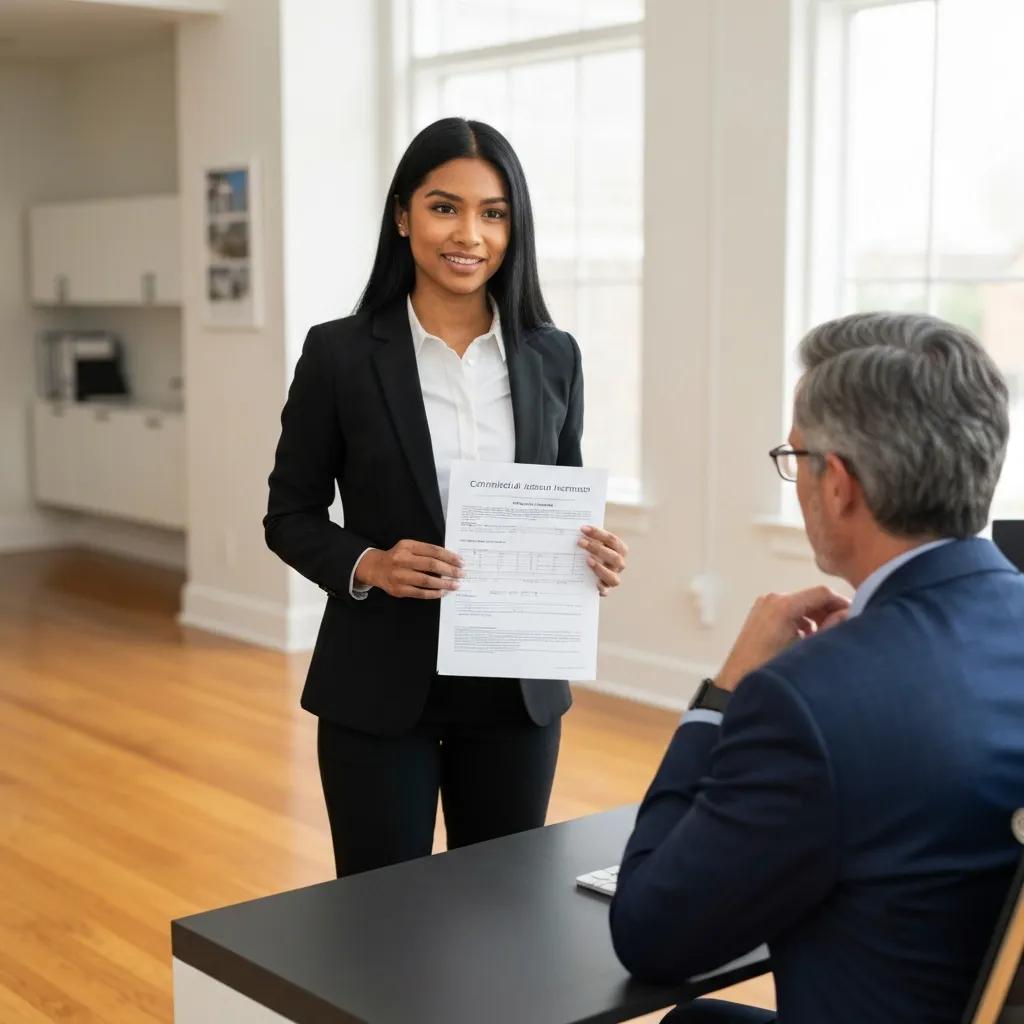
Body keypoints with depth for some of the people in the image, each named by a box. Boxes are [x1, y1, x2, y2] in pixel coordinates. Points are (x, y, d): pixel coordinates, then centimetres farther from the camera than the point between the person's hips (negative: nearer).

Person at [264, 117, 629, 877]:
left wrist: (595, 555, -11)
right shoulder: (340, 352, -6)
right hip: (381, 685, -2)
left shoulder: (552, 356, 2)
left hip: (516, 683, 3)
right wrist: (365, 565, -18)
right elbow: (290, 515, 0)